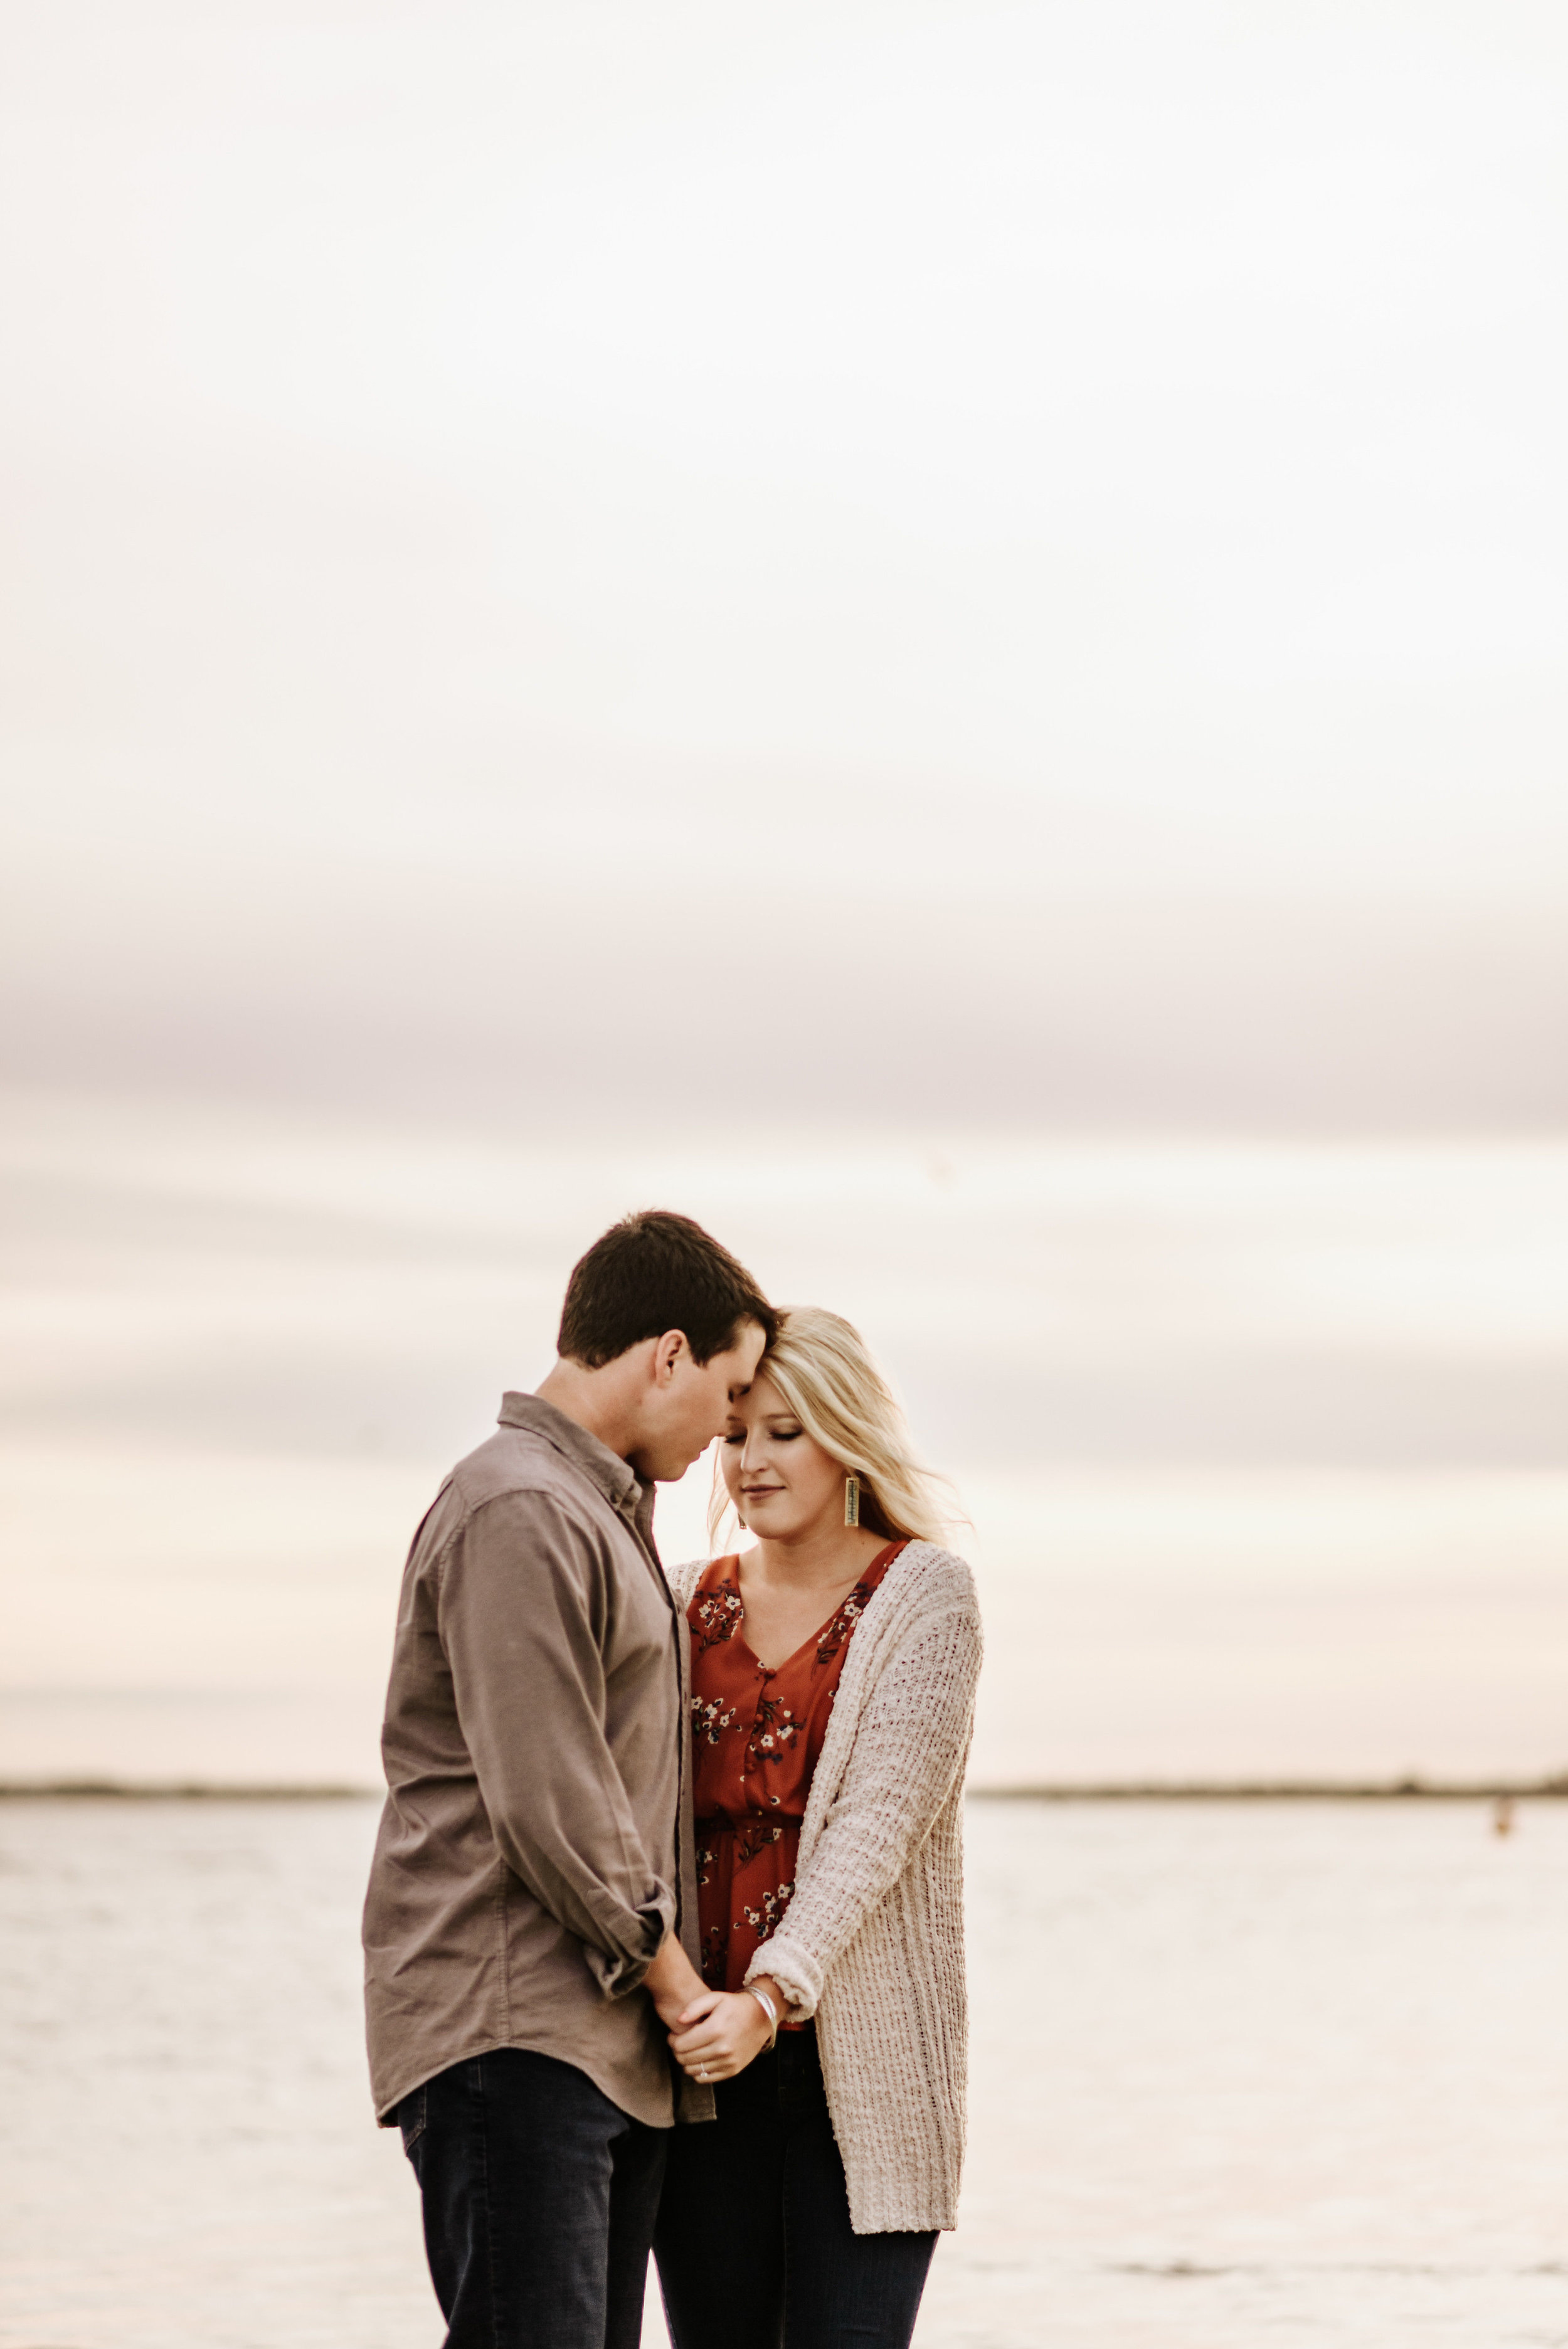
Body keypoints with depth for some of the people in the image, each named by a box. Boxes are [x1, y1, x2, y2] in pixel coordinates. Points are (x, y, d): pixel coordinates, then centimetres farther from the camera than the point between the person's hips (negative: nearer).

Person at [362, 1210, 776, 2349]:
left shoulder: (607, 1513, 23)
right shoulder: (520, 1513, -11)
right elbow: (545, 1802, -17)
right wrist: (670, 1972, -7)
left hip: (616, 2039, 10)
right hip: (512, 2032, -10)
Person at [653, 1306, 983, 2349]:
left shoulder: (925, 1595, -1)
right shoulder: (692, 1603, 12)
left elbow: (877, 1821, -12)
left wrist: (771, 1995, -23)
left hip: (862, 2058, -4)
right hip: (704, 2061, 4)